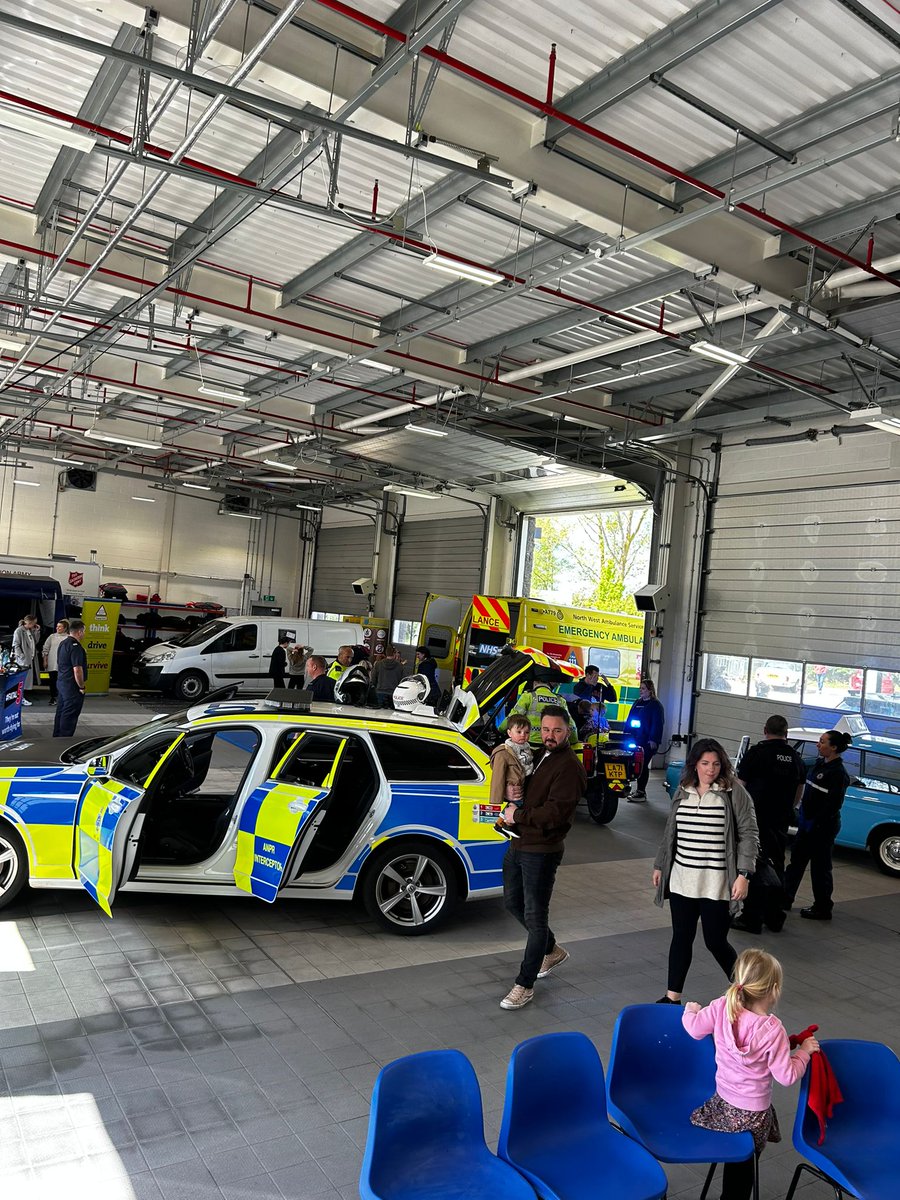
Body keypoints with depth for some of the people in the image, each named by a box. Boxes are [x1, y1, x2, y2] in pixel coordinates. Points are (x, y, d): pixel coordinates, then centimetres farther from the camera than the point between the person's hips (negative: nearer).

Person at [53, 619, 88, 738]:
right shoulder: (76, 646, -20)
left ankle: (57, 737, 27)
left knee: (61, 712, 18)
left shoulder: (63, 643, 13)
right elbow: (77, 670, -25)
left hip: (61, 682, 10)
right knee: (69, 715, -4)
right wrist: (82, 686, -14)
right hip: (72, 687, -10)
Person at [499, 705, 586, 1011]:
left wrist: (518, 816, -16)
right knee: (513, 903, 21)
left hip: (541, 851, -9)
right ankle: (552, 951, 40)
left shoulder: (569, 767, -16)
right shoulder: (538, 756, 11)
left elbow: (555, 813, -24)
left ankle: (524, 985, 11)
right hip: (518, 844, 9)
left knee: (535, 916, 0)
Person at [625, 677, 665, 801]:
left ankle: (641, 792, -1)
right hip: (635, 739, 7)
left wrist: (653, 740, -18)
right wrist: (627, 734, 12)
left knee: (643, 765, -6)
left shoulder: (656, 706, -5)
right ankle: (640, 791, 16)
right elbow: (629, 719, 19)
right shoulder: (637, 702, 16)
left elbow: (657, 724, -12)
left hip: (647, 742, -7)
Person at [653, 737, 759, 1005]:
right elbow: (670, 832, 18)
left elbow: (749, 834, -7)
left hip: (716, 885, -4)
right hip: (681, 880, 4)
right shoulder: (682, 792, 8)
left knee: (715, 941, 3)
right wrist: (660, 865, 20)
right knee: (681, 938, 10)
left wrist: (743, 874, -14)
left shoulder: (734, 792, -7)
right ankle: (672, 997, 21)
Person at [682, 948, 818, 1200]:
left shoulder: (722, 1007, -17)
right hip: (753, 1113, -3)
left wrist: (691, 1011, 18)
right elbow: (787, 1076, -18)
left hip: (722, 1101, 3)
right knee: (743, 1163, 19)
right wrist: (804, 1051, -2)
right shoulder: (773, 1030, -26)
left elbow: (695, 1029, -4)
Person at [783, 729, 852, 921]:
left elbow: (833, 804, -21)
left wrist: (814, 824, -19)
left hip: (823, 826, -9)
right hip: (808, 822, 9)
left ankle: (822, 909, 18)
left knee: (820, 866, 4)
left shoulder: (838, 773, -19)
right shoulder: (819, 763, 6)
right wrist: (802, 814, 10)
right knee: (796, 859, 16)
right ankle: (785, 897, 27)